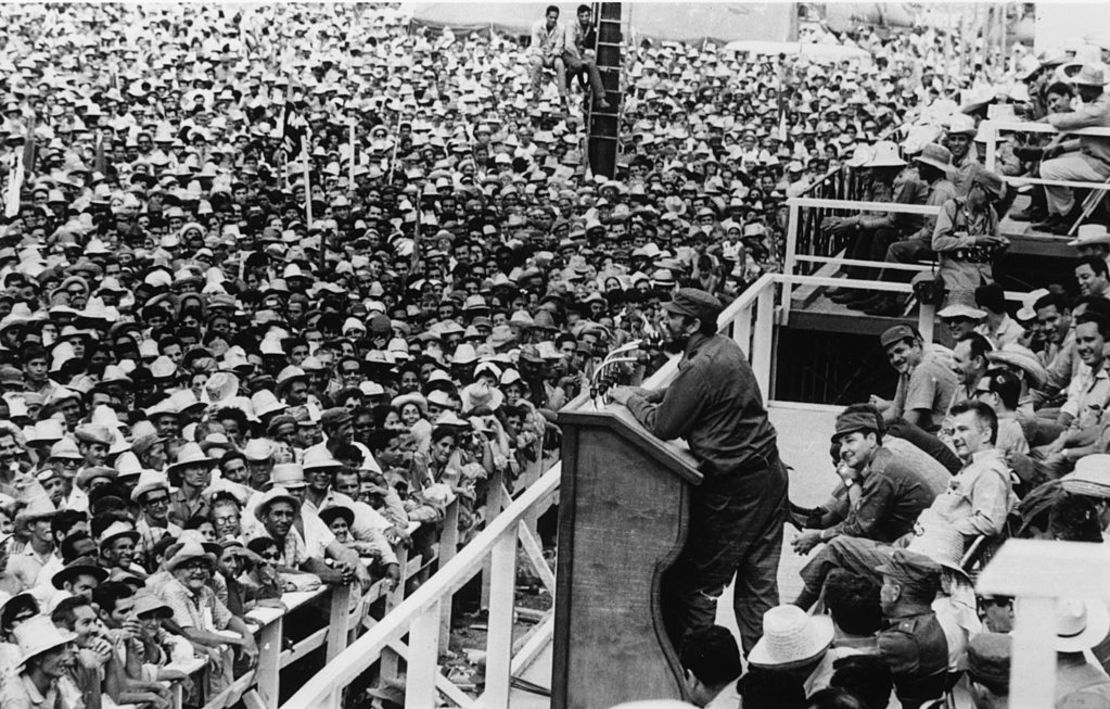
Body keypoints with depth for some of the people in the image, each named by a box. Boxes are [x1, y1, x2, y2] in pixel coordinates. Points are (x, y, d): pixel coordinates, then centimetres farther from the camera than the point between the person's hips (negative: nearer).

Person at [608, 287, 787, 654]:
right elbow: (680, 395, 19)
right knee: (758, 580, 12)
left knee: (697, 581, 4)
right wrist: (641, 395, 7)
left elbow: (662, 425, -17)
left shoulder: (702, 367, -21)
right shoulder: (726, 348, 10)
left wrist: (630, 400, -1)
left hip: (734, 487, -9)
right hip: (768, 471, 9)